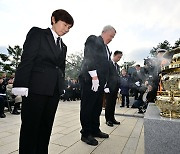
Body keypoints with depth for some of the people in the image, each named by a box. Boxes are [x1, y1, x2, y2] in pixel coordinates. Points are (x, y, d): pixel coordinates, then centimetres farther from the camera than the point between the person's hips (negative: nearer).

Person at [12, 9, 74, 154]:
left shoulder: (63, 46, 20)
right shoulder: (37, 33, 3)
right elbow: (26, 59, -7)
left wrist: (61, 87, 9)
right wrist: (22, 86, -14)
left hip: (54, 90, 6)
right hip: (36, 88, -5)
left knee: (46, 126, 12)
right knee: (30, 126, 4)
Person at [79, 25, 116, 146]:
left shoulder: (106, 48, 25)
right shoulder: (93, 40, 1)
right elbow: (89, 58, -14)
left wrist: (105, 82, 14)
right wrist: (94, 76, -21)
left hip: (100, 82, 9)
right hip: (90, 80, -9)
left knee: (97, 107, 14)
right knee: (87, 107, 0)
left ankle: (95, 130, 29)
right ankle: (86, 134, 13)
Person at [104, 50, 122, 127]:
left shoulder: (118, 66, 19)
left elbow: (118, 77, 19)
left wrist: (119, 87, 10)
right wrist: (106, 87, -16)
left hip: (115, 88, 7)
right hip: (109, 88, -7)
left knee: (113, 104, 12)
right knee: (108, 104, 2)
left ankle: (112, 118, 22)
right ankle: (108, 120, 12)